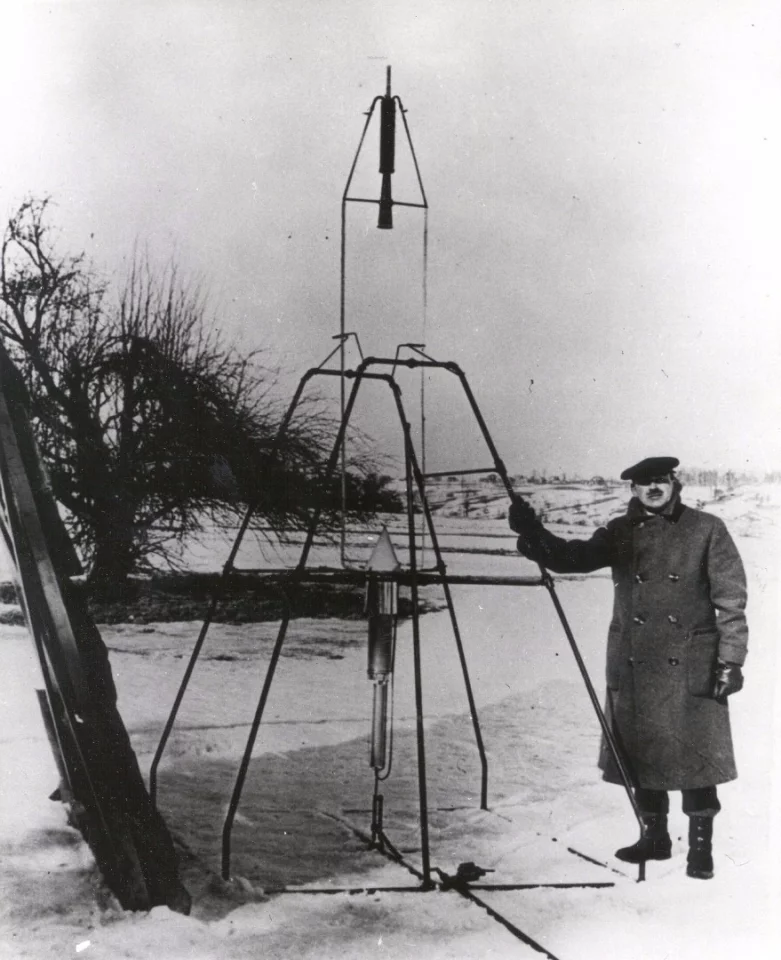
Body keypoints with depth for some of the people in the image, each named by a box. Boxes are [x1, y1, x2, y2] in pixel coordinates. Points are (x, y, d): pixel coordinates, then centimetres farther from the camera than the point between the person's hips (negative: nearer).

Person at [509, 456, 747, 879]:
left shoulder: (706, 530, -2)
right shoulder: (621, 532, 9)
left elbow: (731, 601, -3)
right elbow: (574, 558, -2)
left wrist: (730, 661, -9)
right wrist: (534, 535, -20)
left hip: (691, 667, -4)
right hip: (633, 666, 4)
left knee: (696, 756, -1)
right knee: (641, 752, 12)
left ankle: (700, 844, 15)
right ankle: (654, 836, 28)